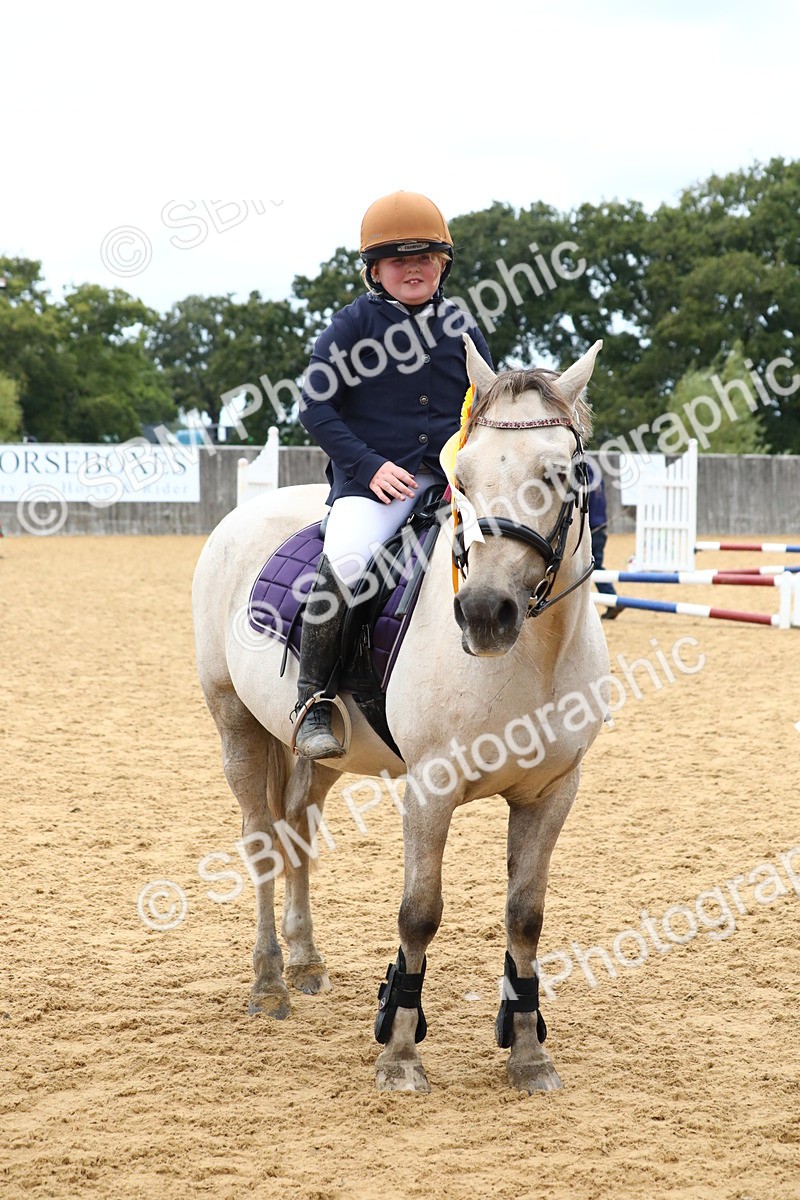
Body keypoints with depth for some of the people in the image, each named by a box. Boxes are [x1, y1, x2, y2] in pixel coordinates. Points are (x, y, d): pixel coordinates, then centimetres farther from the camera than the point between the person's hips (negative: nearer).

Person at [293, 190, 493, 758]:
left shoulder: (462, 327, 12)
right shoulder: (353, 325, 1)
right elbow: (316, 404, -2)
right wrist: (369, 466, -13)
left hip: (451, 479, 4)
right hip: (372, 479, -4)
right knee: (344, 561, -32)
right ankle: (313, 701, -19)